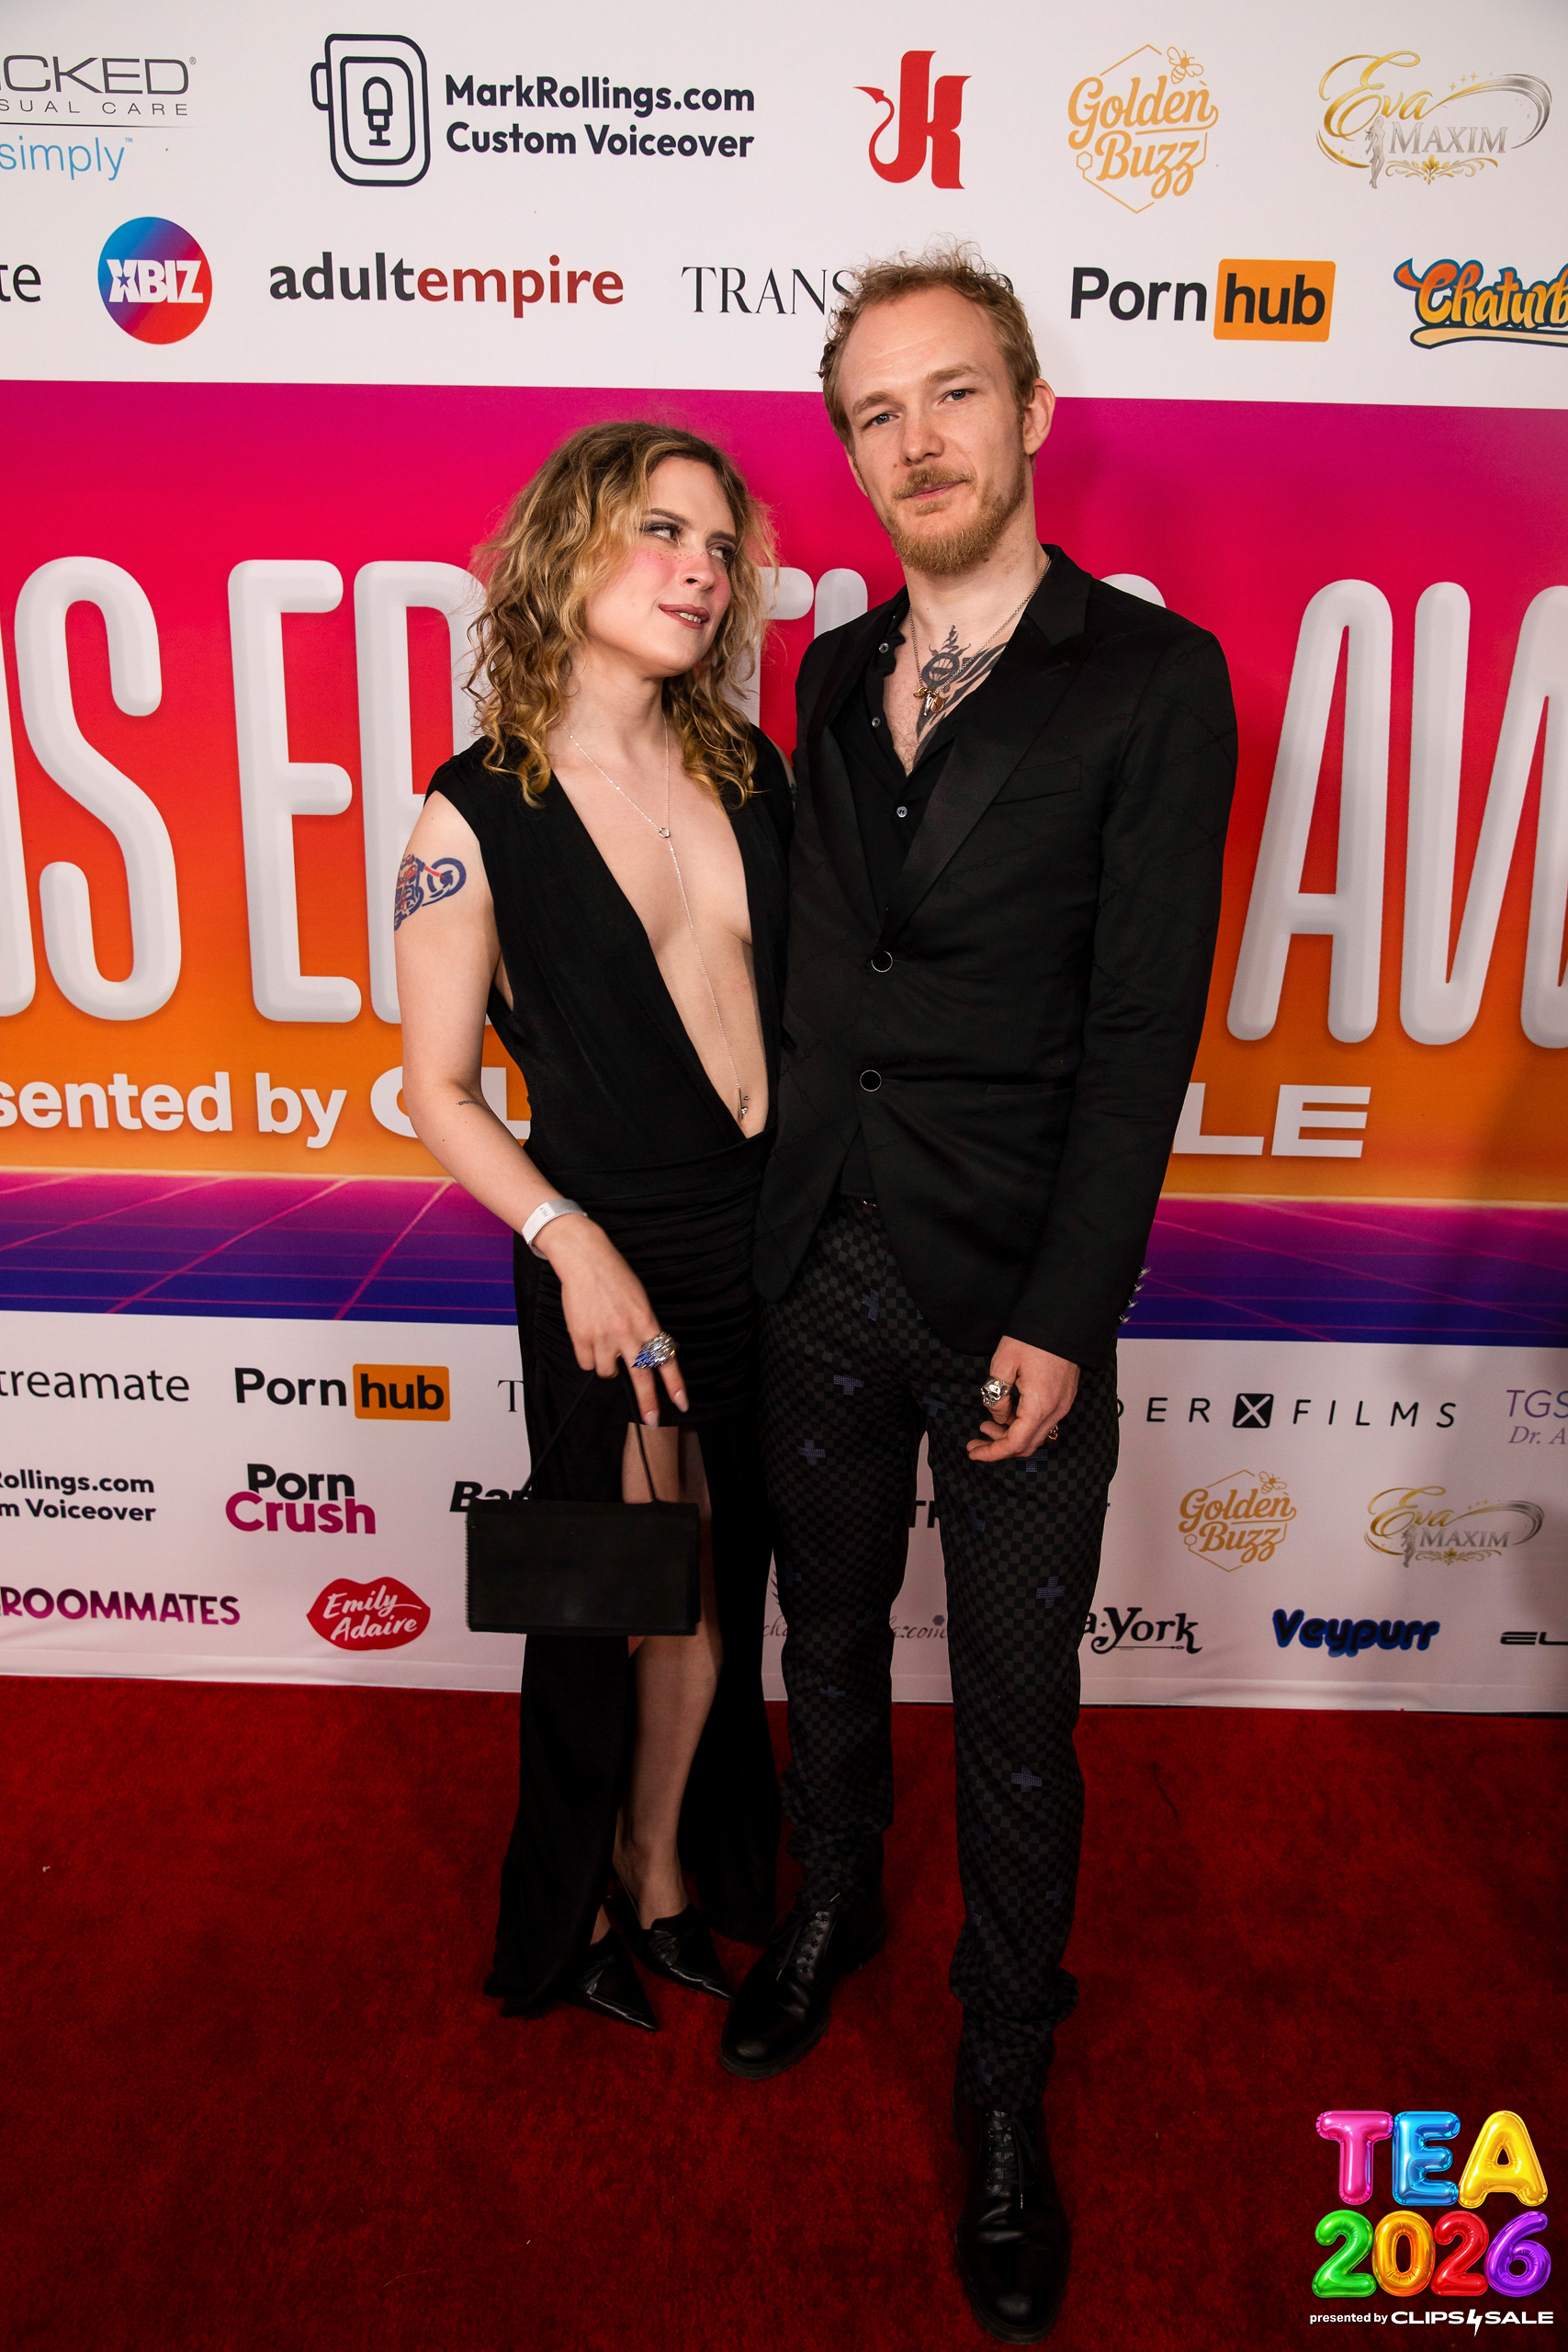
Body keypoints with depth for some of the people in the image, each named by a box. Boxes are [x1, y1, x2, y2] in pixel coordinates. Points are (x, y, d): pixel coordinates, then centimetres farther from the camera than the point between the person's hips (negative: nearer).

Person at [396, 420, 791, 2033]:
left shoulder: (749, 773, 4)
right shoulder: (476, 814, -8)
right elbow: (435, 1085, -5)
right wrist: (572, 1242, -16)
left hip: (780, 1246, 4)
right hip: (616, 1265, -4)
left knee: (723, 1595, 17)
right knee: (638, 1611, 9)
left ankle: (667, 1867, 43)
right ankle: (591, 1900, 37)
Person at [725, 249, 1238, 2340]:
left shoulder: (1154, 677, -7)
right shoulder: (834, 677, 9)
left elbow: (1144, 1026, -11)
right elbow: (817, 965, 9)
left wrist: (1064, 1322, -14)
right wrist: (777, 1224, 5)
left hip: (1014, 1303, -4)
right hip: (823, 1275, 5)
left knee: (1018, 1716, 9)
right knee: (829, 1635, 21)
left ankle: (1006, 2080, 32)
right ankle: (833, 1905, 48)